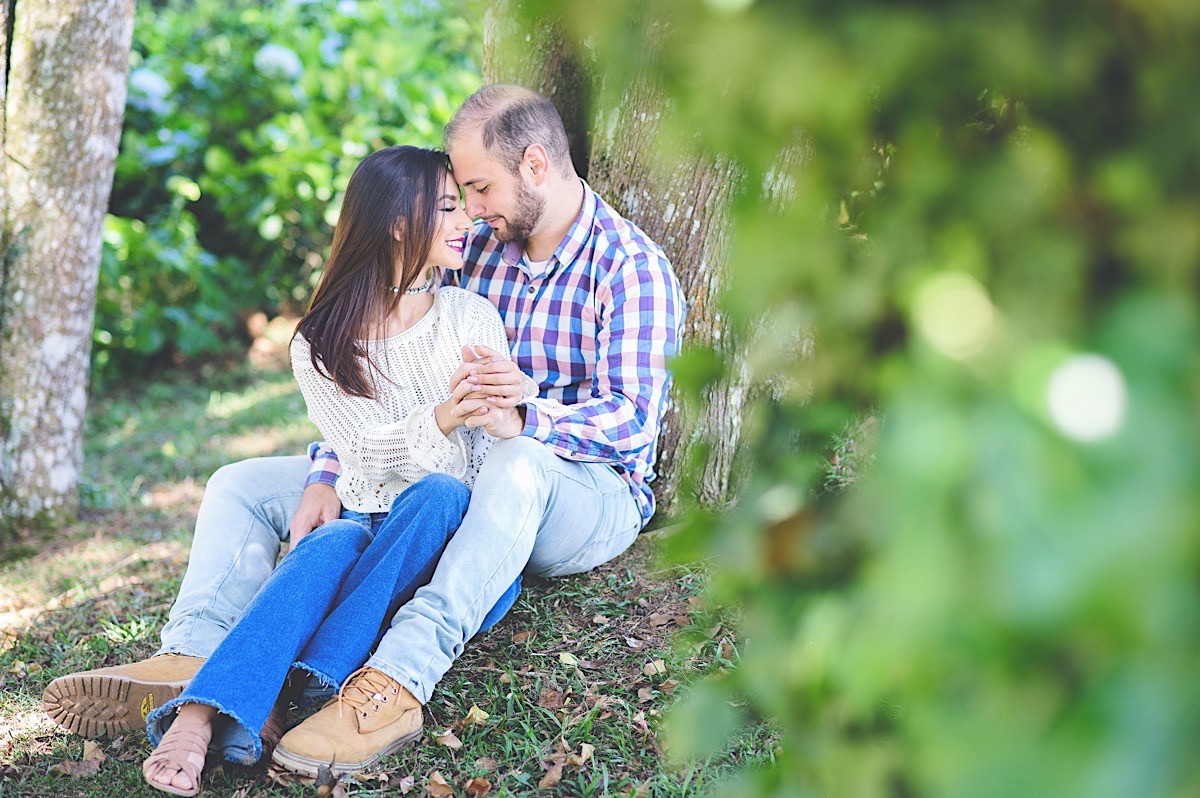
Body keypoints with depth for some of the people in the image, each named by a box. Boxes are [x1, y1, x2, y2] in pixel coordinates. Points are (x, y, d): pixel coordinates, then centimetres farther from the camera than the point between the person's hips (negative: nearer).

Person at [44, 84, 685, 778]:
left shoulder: (632, 265, -10)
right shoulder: (476, 245, 8)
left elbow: (632, 416, -20)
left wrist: (523, 422, -38)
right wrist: (329, 477, -7)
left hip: (591, 494, -6)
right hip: (459, 479, 7)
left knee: (520, 465, -45)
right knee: (241, 485, -1)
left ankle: (398, 682, -50)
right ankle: (194, 659, -26)